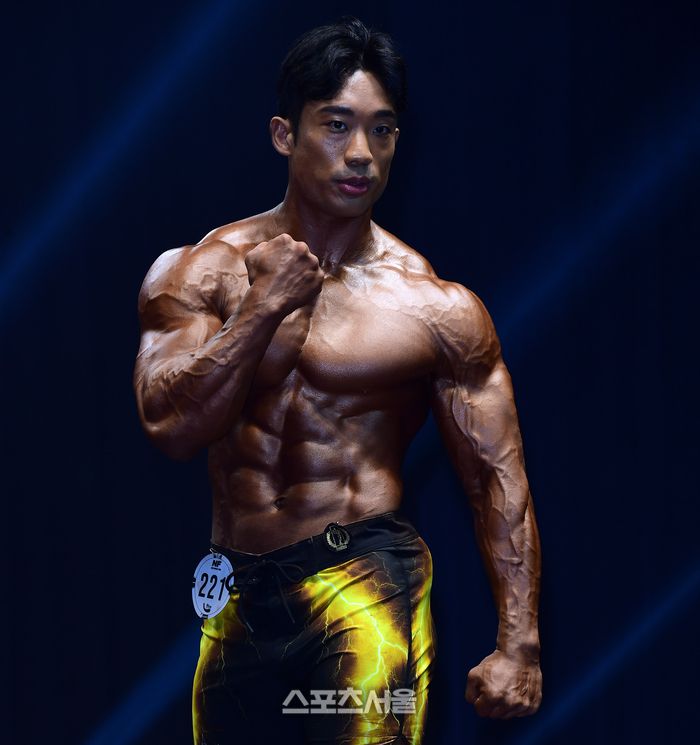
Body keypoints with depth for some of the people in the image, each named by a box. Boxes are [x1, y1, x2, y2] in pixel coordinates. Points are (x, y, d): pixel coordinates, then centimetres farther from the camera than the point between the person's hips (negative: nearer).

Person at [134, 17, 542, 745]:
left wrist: (518, 644, -8)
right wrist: (265, 307, -16)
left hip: (363, 582, -3)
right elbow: (171, 426, -9)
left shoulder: (437, 309, -2)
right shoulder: (197, 274, 2)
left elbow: (496, 475, -1)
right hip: (236, 597, 3)